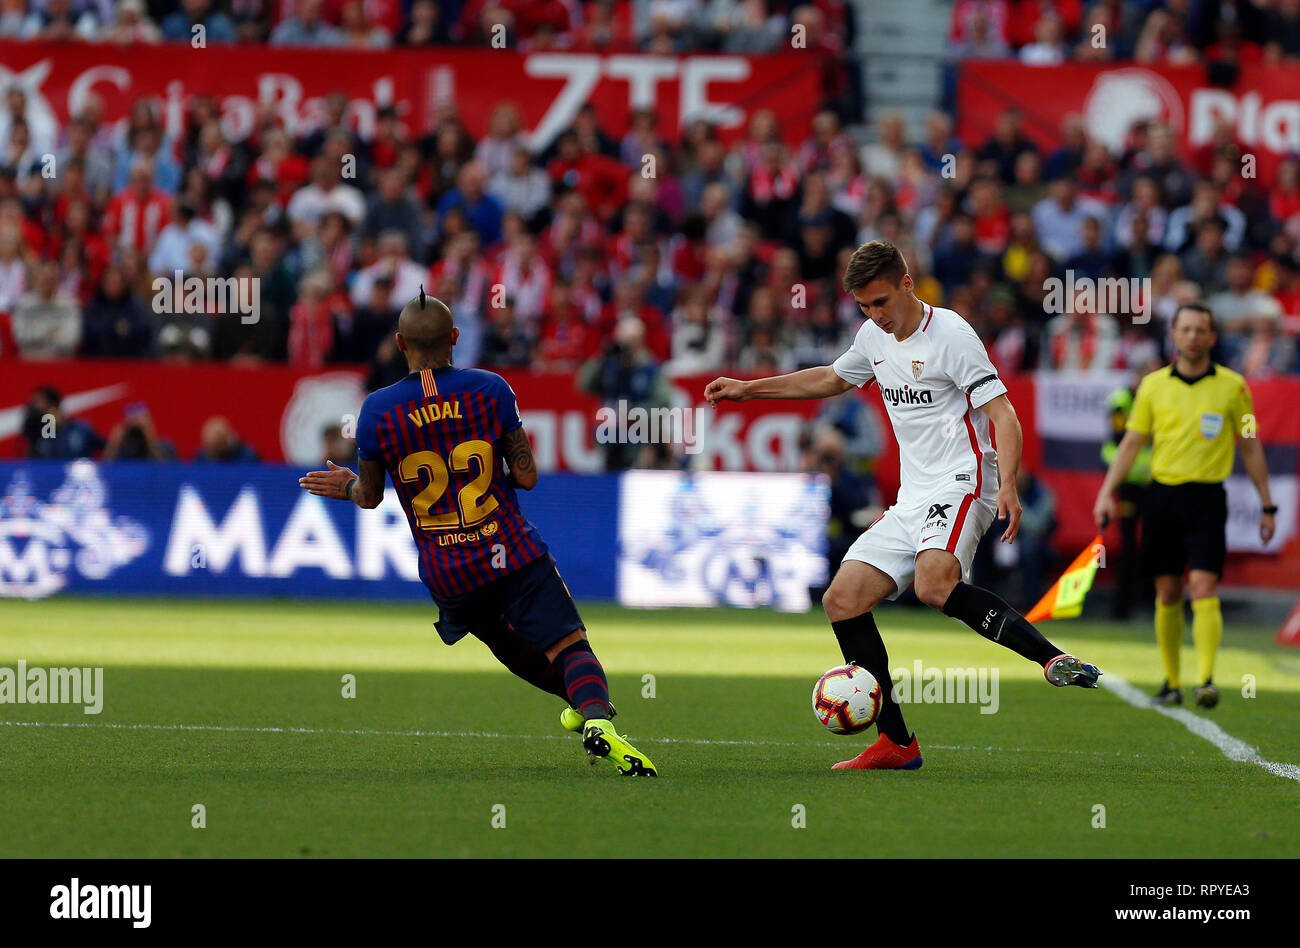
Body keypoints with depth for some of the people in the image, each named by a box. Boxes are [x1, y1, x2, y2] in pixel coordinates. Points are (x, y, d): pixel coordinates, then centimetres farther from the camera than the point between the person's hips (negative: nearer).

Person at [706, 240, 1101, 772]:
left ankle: (1054, 660, -35)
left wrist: (1007, 485, -30)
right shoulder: (874, 337, 14)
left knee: (934, 585, -36)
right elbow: (832, 379, 35)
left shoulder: (950, 333, -10)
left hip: (962, 484, -9)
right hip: (912, 503, 9)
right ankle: (896, 743, 1)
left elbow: (1001, 413, -15)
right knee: (843, 600, -1)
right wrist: (748, 389, 35)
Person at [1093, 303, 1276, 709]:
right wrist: (1107, 493, -2)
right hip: (1163, 495, 2)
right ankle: (1171, 682, 16)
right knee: (1168, 594, 6)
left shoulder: (1232, 386, 2)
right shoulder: (1153, 385, 5)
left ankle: (1205, 680, -21)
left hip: (1208, 497, -2)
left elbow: (1251, 447, 8)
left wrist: (1267, 505, 8)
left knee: (1204, 589, -15)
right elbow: (1131, 443, 8)